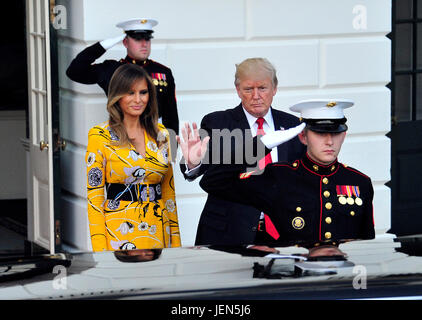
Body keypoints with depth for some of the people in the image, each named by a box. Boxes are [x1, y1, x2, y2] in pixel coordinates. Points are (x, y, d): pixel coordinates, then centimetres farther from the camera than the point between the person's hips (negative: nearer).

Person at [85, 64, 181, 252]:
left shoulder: (160, 135, 10)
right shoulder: (100, 136, -4)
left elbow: (168, 191, 14)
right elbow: (94, 198, -7)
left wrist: (176, 241, 8)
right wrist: (100, 250, -13)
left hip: (159, 235, 4)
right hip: (119, 236, -4)